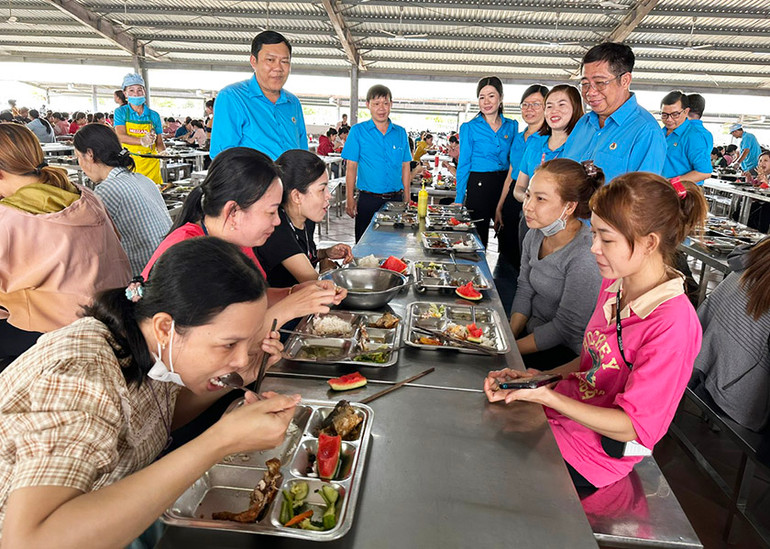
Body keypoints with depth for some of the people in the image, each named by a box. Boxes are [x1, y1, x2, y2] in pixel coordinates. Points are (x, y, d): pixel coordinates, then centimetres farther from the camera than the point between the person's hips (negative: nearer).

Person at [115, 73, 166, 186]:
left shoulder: (154, 116, 7)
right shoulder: (121, 112, 4)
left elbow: (159, 143, 6)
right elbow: (121, 136, -11)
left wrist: (163, 152, -17)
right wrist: (142, 141, -28)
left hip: (150, 165, 1)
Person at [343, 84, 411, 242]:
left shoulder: (401, 133, 9)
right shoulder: (358, 131, 0)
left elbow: (405, 168, 12)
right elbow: (351, 168, -1)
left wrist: (407, 200, 7)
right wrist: (350, 200, -7)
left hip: (396, 199, 3)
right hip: (368, 200, -2)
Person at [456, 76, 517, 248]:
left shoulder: (512, 126, 9)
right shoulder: (469, 127, -1)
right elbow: (463, 165, -1)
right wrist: (459, 200, -6)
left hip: (505, 184, 3)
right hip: (479, 186, -3)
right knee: (479, 238, 3)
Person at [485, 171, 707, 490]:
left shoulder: (672, 325, -26)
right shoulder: (615, 282, -1)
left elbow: (632, 427, -22)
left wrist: (546, 396, -29)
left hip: (589, 458, -7)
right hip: (561, 413, 7)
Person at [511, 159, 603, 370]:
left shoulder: (585, 256, -26)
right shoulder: (535, 234, -3)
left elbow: (566, 329, -21)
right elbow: (524, 290, 5)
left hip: (564, 352, -7)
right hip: (531, 329, 7)